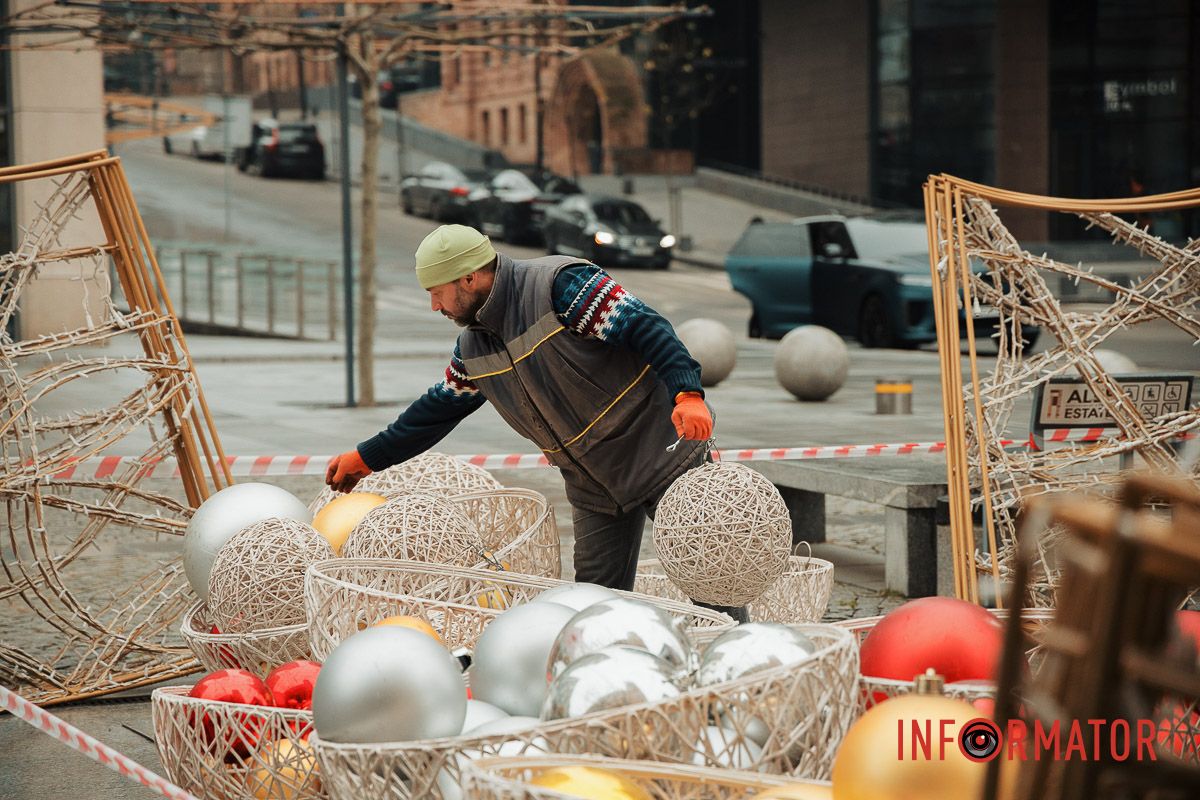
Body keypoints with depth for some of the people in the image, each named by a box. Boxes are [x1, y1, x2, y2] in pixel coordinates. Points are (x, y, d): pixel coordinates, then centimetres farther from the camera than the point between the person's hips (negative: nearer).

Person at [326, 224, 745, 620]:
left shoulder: (561, 285, -17)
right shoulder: (473, 348, 8)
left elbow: (644, 327, -23)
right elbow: (438, 409, 22)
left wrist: (687, 392, -36)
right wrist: (367, 457, 25)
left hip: (662, 454, -7)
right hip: (593, 488, 7)